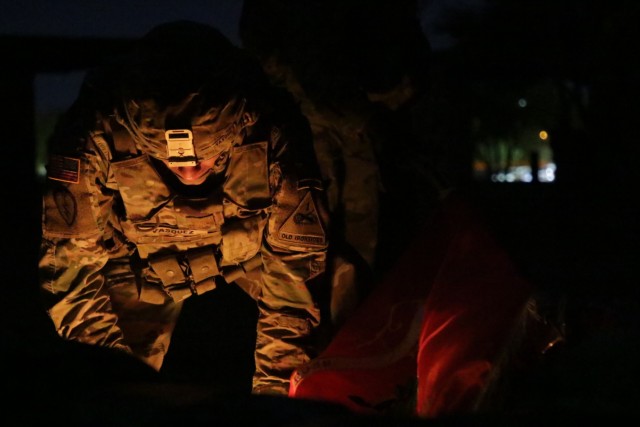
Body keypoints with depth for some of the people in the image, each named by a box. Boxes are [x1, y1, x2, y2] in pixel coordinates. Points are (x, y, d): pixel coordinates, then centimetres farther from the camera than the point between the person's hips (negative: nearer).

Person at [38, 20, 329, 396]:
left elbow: (296, 260, -23)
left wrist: (276, 383, -24)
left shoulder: (271, 128, -30)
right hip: (144, 278, 0)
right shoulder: (95, 135, -32)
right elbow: (69, 263, -23)